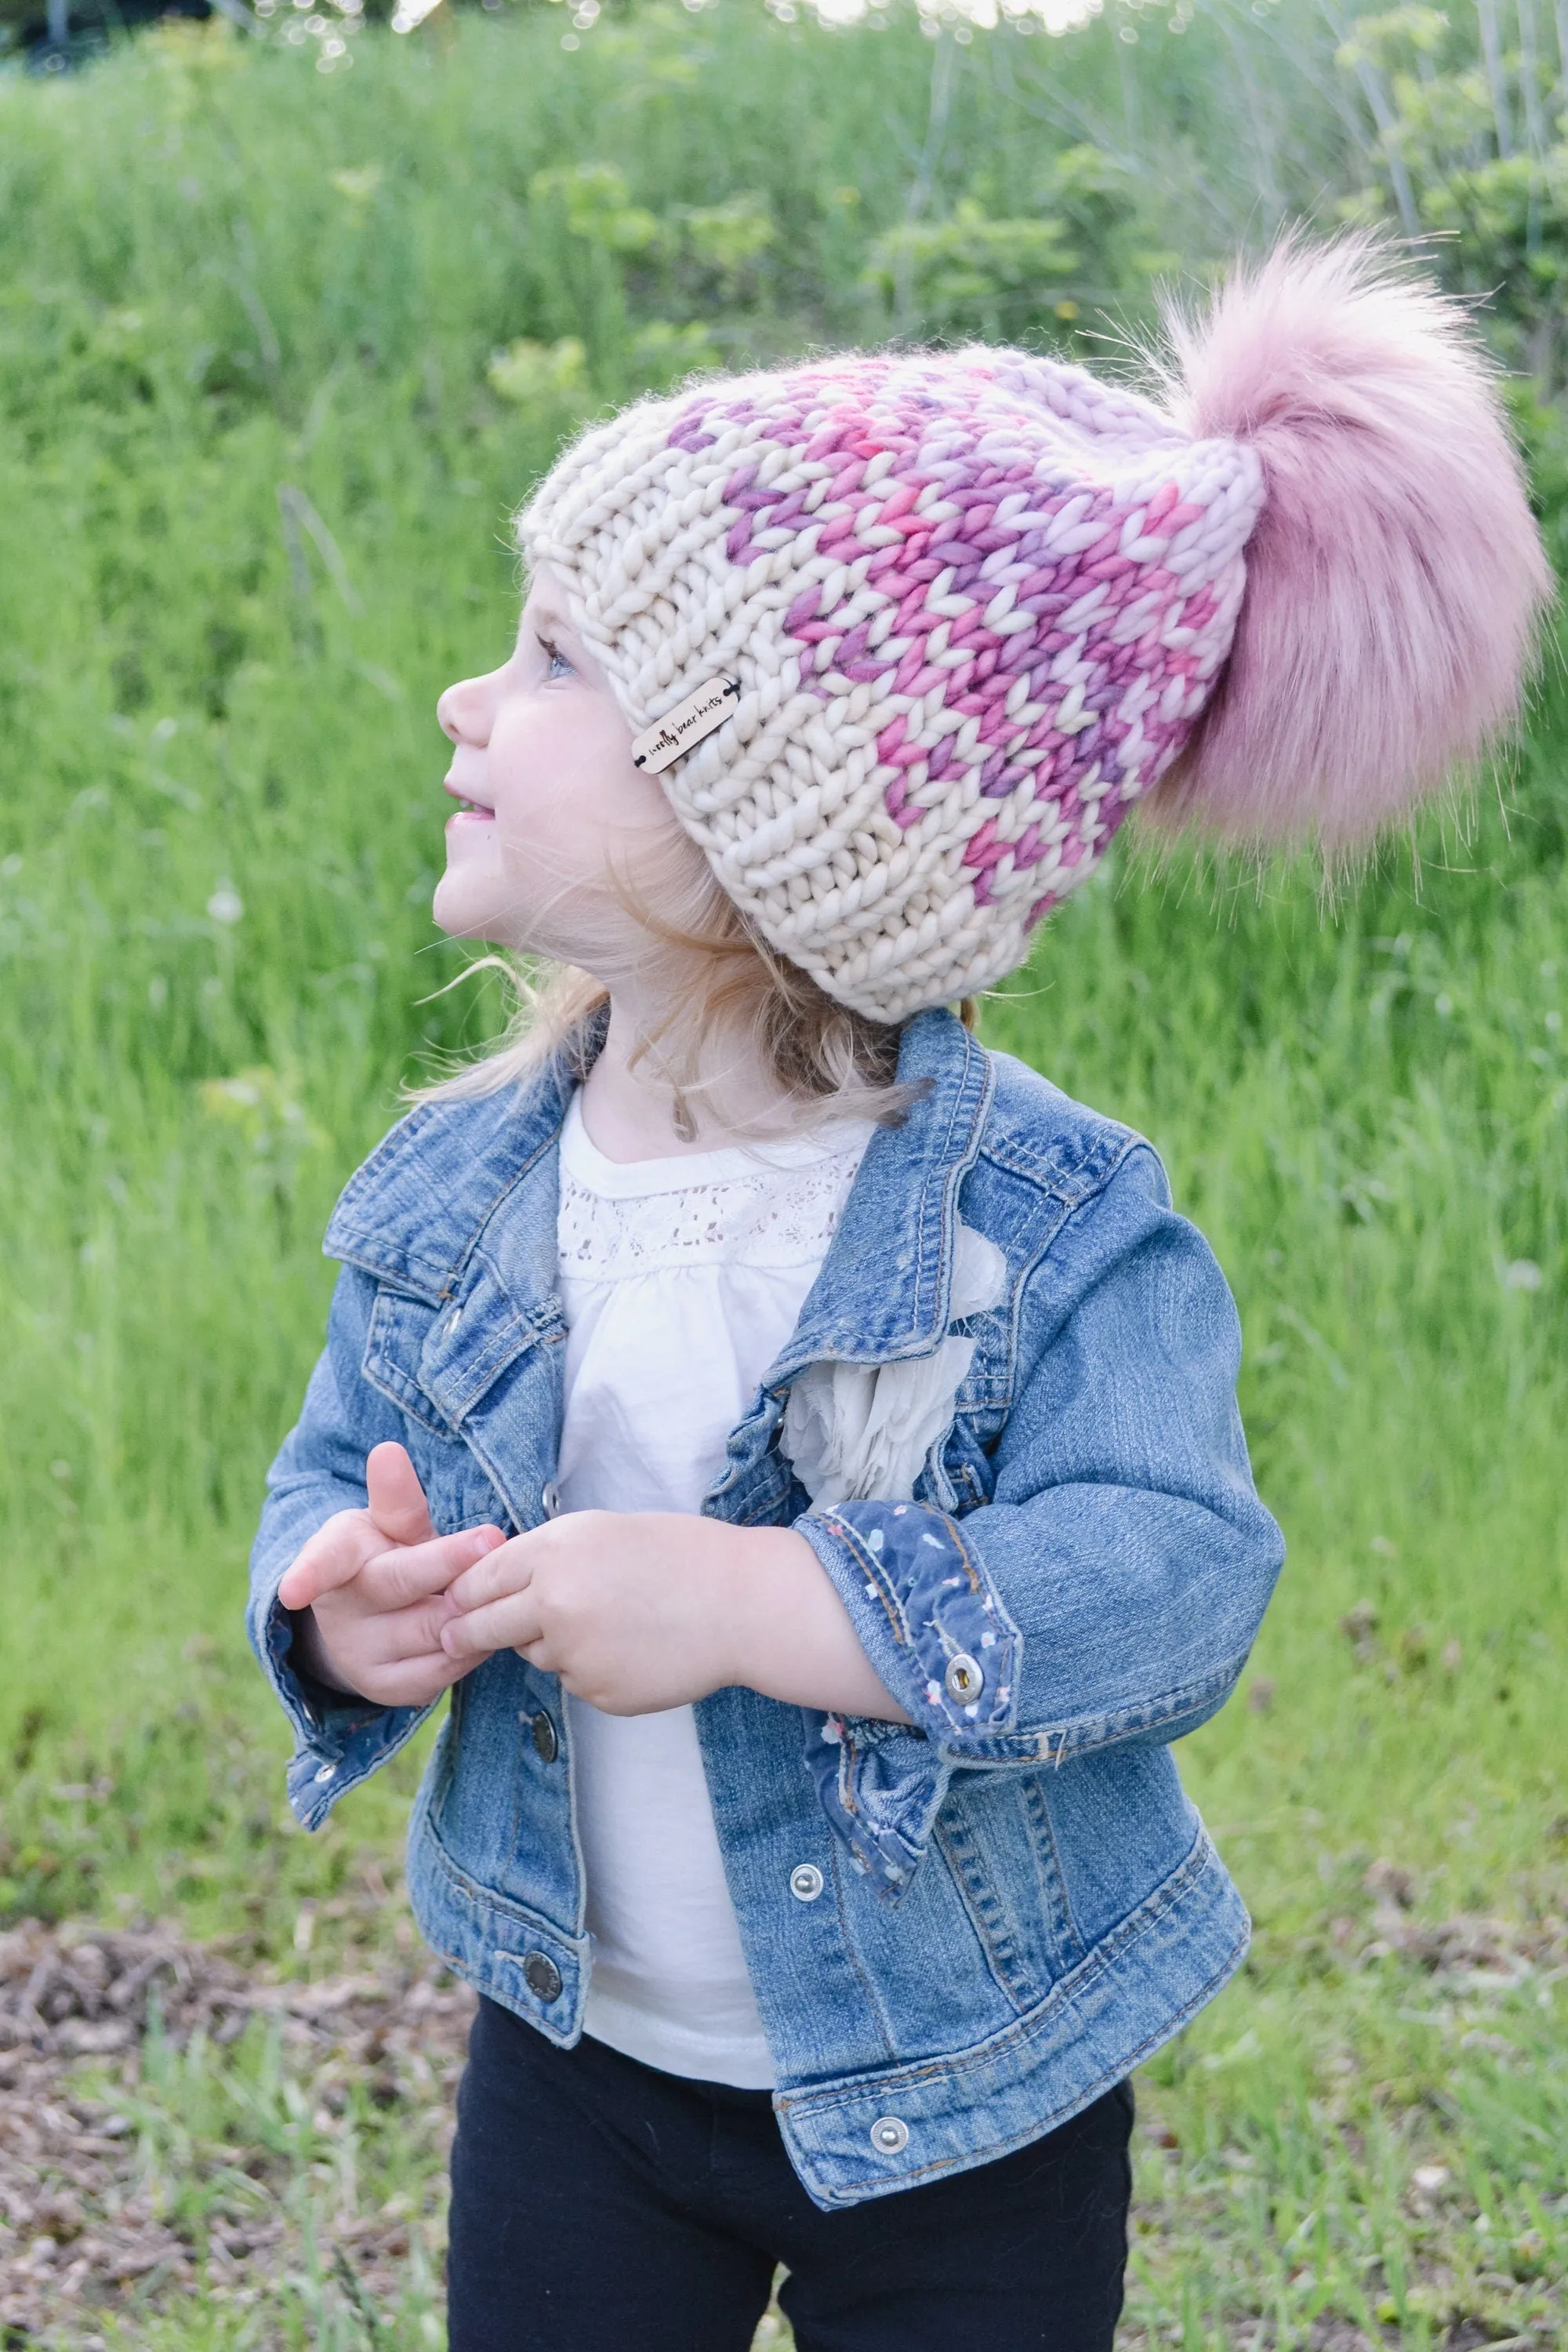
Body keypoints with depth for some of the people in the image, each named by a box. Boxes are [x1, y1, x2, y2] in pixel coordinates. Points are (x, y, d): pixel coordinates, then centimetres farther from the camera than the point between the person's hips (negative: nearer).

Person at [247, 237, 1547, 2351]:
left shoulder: (1048, 1224, -22)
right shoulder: (455, 1190, -6)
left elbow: (1172, 1578, -30)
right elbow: (339, 1478, 3)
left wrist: (760, 1607, -41)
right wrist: (344, 1599, -22)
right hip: (577, 2067, 4)